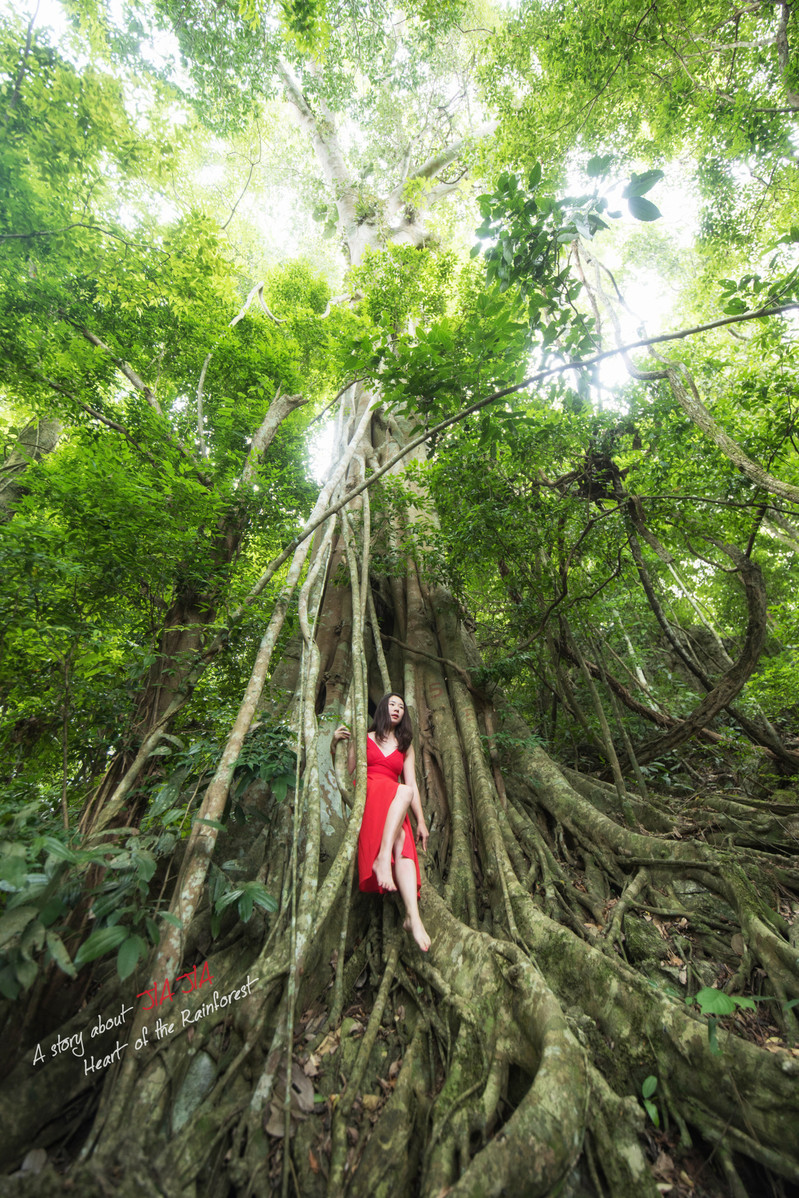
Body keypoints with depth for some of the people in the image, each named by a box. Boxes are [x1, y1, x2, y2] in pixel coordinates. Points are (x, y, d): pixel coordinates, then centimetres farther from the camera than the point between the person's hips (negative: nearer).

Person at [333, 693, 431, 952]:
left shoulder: (405, 747, 22)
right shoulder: (364, 739, 13)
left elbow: (413, 784, 14)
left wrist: (421, 821, 5)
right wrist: (336, 743, -8)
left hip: (395, 810, 3)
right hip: (365, 798, -3)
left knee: (404, 846, -28)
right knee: (403, 791, -33)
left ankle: (413, 916, -35)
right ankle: (382, 859, -38)